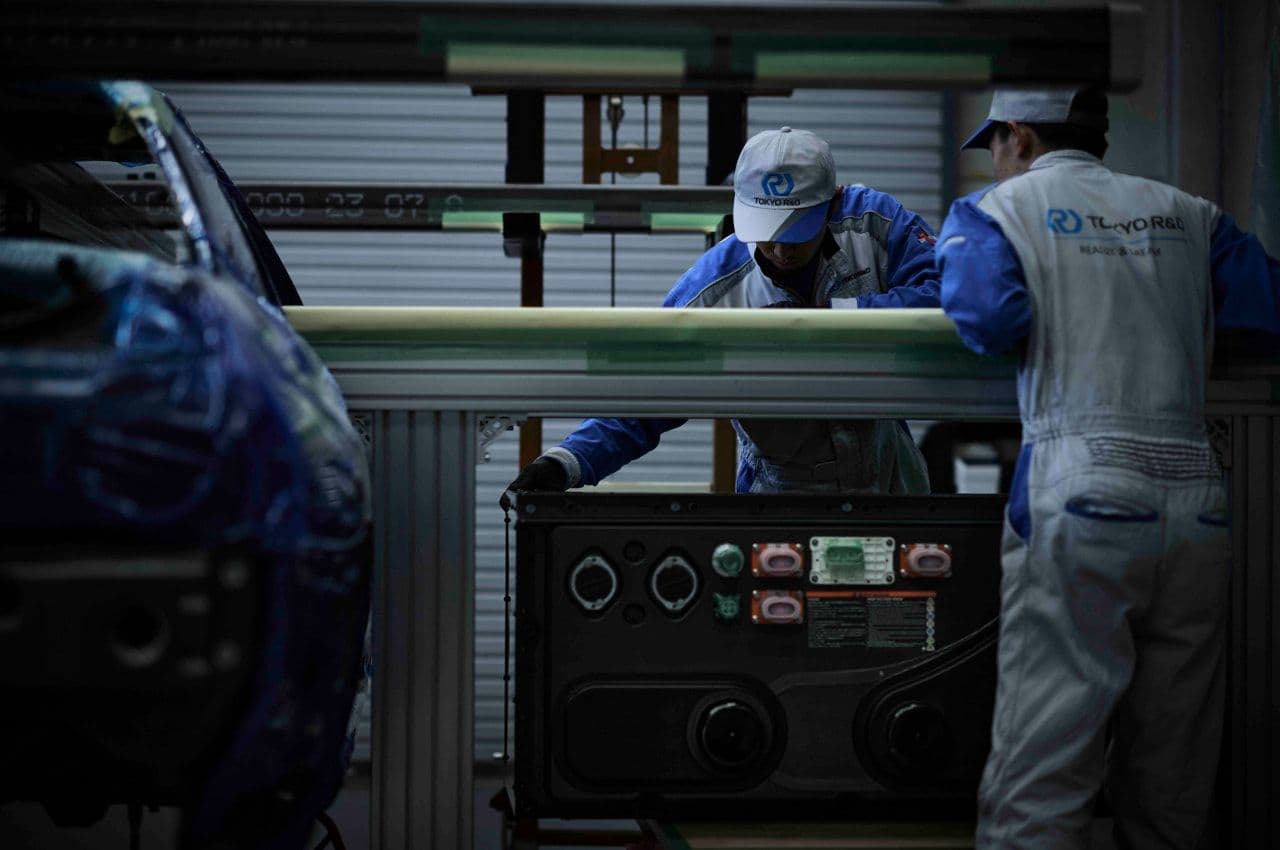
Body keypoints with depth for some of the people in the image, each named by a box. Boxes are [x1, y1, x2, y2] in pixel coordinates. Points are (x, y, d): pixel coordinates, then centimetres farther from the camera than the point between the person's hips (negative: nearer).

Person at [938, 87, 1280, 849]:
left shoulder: (1003, 208, 7)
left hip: (1080, 503, -4)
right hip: (1197, 503, 4)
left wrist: (959, 241, 12)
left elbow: (991, 322, -10)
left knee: (1039, 782, -6)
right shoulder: (1184, 213, 18)